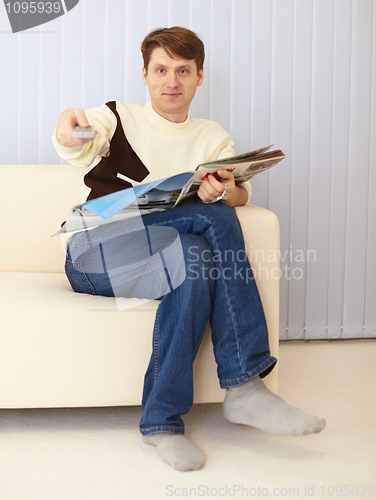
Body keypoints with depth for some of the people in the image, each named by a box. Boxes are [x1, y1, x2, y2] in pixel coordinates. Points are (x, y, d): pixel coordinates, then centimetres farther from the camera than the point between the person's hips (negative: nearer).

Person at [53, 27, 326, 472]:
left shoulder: (212, 139, 20)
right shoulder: (118, 118, 11)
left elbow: (241, 194, 4)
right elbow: (80, 147, -12)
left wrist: (224, 192, -22)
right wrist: (68, 124, -38)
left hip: (170, 256, 3)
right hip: (92, 257, -3)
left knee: (199, 260, -34)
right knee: (216, 220, -29)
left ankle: (162, 419, -28)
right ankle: (243, 385, -28)